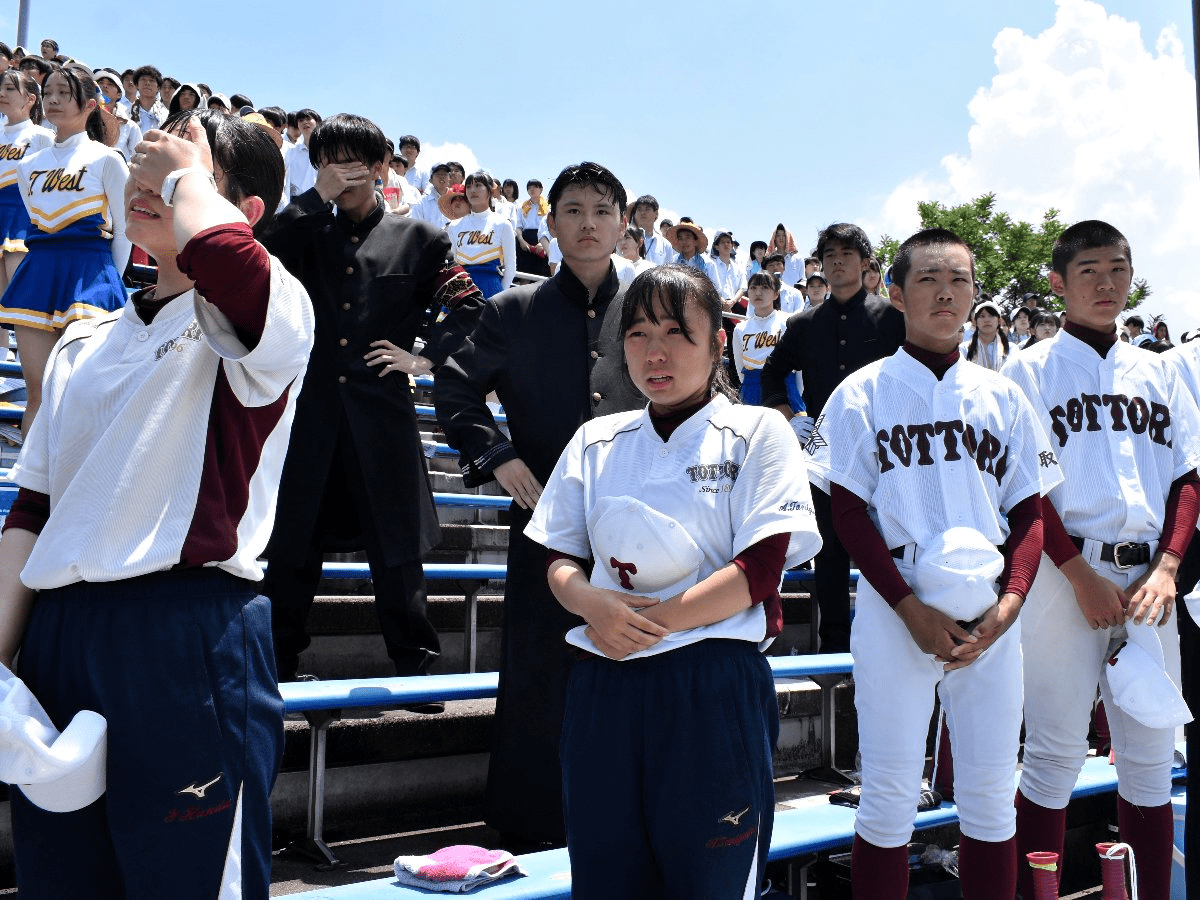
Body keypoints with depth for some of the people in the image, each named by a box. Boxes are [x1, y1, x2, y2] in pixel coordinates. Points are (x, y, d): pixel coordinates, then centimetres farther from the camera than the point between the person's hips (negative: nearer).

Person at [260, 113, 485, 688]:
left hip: (382, 415, -2)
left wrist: (426, 358, 1)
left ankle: (414, 668, 14)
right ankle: (277, 671, 19)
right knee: (291, 545, 7)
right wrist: (319, 195, -7)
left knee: (396, 549, 3)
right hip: (309, 410, 2)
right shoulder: (308, 233, 13)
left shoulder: (418, 239, 9)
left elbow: (467, 305, 12)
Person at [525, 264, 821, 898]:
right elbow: (559, 560, 12)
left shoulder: (757, 433, 1)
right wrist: (591, 602, -11)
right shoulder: (596, 441, 12)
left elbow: (759, 572, -8)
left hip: (713, 686, -3)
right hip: (604, 686, 4)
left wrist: (649, 622, -14)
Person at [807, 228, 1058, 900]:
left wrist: (1010, 603, -7)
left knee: (992, 795, 9)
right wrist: (911, 609, -12)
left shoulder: (1002, 396, 11)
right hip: (894, 614, -3)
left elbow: (1030, 512, 9)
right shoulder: (864, 392, 2)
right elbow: (849, 511, -3)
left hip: (991, 618, 3)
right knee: (890, 795, 3)